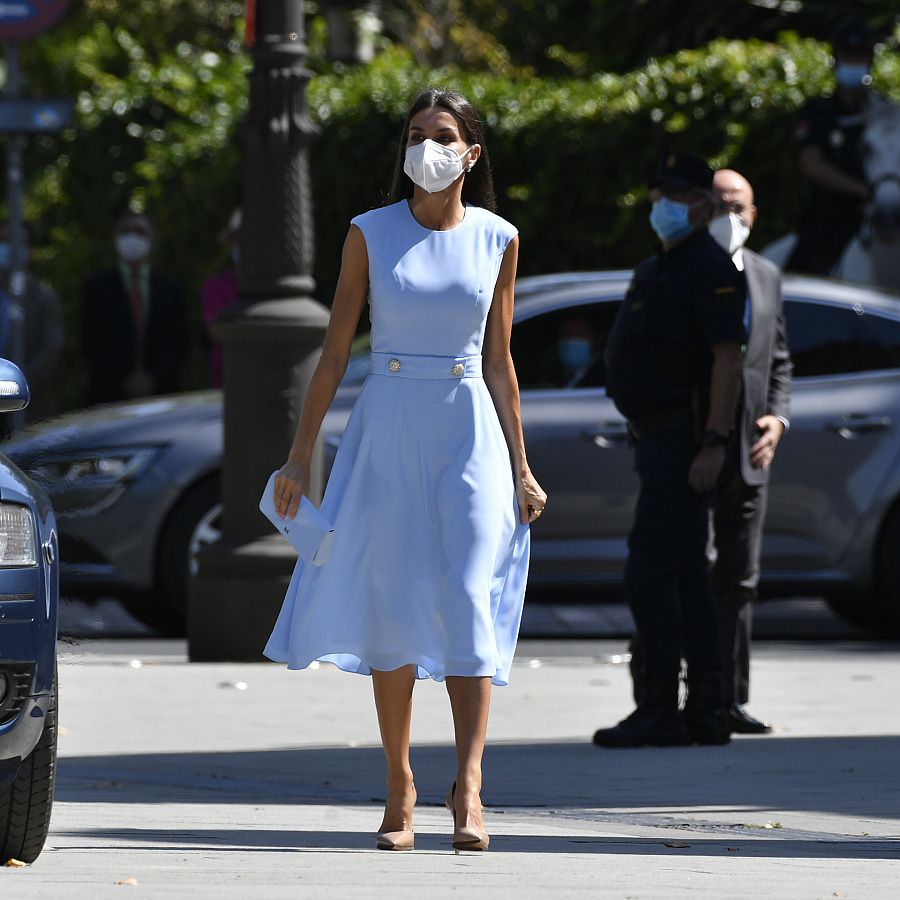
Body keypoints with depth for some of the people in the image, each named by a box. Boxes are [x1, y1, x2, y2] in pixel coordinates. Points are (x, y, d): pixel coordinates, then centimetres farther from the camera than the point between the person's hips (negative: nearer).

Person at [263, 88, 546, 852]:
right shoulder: (370, 235, 2)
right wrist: (300, 456, 0)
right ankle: (400, 789, 10)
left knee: (470, 601, -11)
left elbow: (498, 362, 10)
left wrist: (520, 469, 9)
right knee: (393, 605, 2)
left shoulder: (497, 240, 5)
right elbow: (335, 351, 4)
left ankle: (468, 788, -16)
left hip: (469, 430, 0)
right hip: (389, 427, 0)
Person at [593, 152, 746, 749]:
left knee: (649, 570, -13)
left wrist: (713, 446, -26)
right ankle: (706, 712, 11)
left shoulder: (710, 269, -13)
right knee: (685, 574, 9)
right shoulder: (661, 268, 18)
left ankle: (660, 710, -13)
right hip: (658, 440, 10)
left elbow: (728, 359, -20)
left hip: (684, 443, -10)